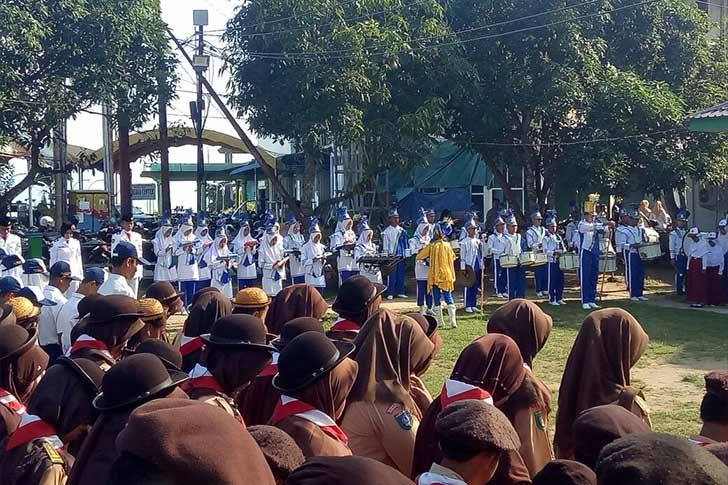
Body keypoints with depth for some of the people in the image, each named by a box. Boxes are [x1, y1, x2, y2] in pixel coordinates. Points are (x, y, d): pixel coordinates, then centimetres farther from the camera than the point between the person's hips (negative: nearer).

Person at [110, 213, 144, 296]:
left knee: (133, 296, 7)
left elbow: (140, 254, 14)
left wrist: (140, 271, 9)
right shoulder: (117, 237, 0)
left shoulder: (137, 236, 13)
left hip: (135, 271, 4)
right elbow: (113, 255, -1)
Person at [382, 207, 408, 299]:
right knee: (392, 275, -4)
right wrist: (387, 255, -6)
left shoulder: (402, 231, 10)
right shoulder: (387, 231, -1)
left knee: (401, 274, 6)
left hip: (401, 256, 4)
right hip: (392, 256, -4)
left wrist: (405, 255, 9)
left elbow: (405, 244, 13)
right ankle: (390, 294, -1)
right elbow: (385, 245, -1)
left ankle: (400, 292, 13)